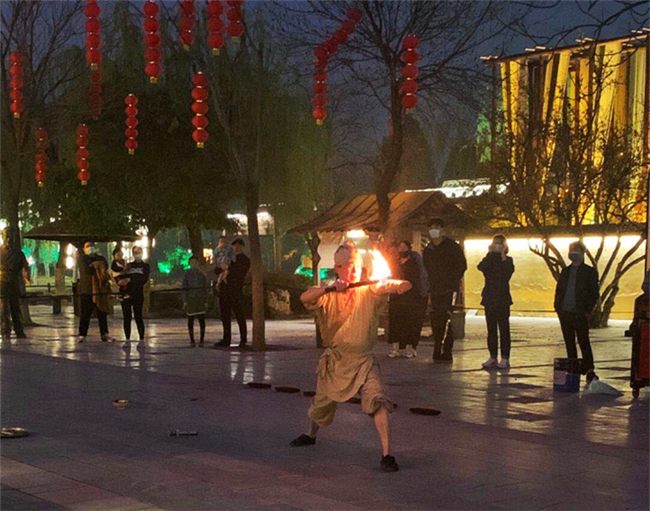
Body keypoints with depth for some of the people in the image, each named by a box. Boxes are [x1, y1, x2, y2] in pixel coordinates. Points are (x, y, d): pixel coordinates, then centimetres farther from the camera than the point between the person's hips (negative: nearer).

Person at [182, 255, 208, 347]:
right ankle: (192, 340, 10)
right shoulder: (187, 274, 1)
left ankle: (202, 339, 2)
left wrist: (206, 301, 4)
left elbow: (205, 288, 8)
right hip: (190, 299, -1)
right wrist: (184, 301, -7)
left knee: (202, 319, -5)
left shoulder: (202, 274, 6)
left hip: (200, 299, 1)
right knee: (190, 319, 3)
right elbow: (184, 288, -1)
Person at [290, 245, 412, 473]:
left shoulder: (369, 291, -4)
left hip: (363, 360, -2)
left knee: (377, 400, -23)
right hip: (335, 360, 2)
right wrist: (330, 288, -37)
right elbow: (305, 298, -24)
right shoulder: (328, 296, -4)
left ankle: (386, 454, -18)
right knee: (322, 403, 19)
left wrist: (401, 285, -36)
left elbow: (389, 286, -14)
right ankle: (310, 435, 51)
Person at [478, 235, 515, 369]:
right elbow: (481, 267, -13)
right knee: (491, 329, 6)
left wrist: (502, 256, -16)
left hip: (502, 300, -3)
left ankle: (505, 358, -1)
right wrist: (491, 253, -13)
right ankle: (493, 357, 11)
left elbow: (509, 271, -18)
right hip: (489, 299, 3)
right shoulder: (488, 260, 9)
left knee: (504, 329, -3)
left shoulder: (508, 260, 4)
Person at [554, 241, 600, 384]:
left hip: (580, 314, -5)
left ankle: (589, 372, -10)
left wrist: (587, 310, -10)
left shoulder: (589, 272, 1)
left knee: (584, 343, -8)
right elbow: (559, 290, 18)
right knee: (569, 344, 8)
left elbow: (595, 294, -2)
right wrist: (558, 307, 6)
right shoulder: (565, 271, 16)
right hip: (565, 313, 5)